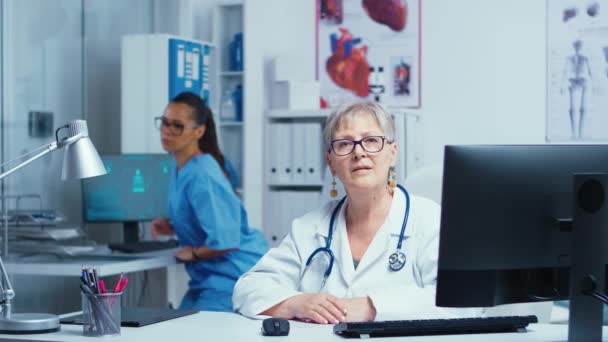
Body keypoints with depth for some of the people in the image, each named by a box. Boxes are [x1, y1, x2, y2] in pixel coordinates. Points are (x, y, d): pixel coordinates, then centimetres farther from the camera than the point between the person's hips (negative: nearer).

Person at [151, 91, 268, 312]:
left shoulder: (202, 175, -23)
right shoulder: (180, 169, 8)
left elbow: (224, 241, -27)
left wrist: (192, 253, -10)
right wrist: (173, 228, 8)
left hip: (235, 276, -10)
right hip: (209, 276, 10)